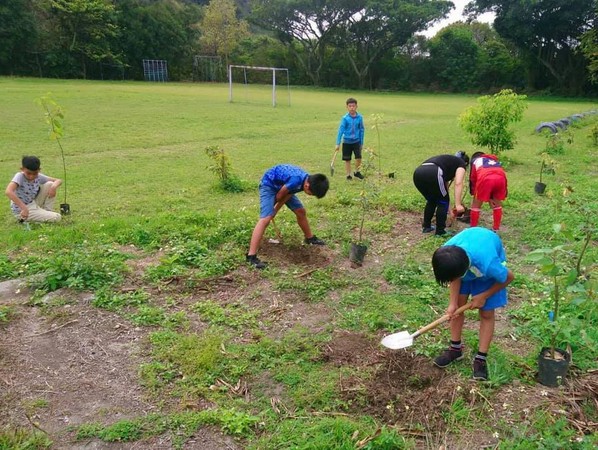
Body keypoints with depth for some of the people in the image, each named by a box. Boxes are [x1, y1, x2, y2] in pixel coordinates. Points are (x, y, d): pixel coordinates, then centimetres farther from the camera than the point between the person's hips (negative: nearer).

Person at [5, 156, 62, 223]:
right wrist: (24, 208, -45)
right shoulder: (20, 176, -22)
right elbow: (8, 192, -39)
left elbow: (58, 181, 2)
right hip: (21, 210, -7)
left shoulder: (39, 177, -4)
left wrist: (54, 186, -22)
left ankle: (47, 212, 2)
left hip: (34, 204, 7)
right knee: (57, 217, -18)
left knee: (50, 184, -5)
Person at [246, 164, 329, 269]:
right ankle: (251, 256, -28)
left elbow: (288, 195, -5)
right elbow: (279, 196, -22)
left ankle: (310, 237, 35)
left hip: (282, 186, 9)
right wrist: (275, 209, -2)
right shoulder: (296, 180, -38)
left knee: (301, 211, 11)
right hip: (269, 185, -9)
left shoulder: (306, 180, -11)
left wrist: (275, 209, -8)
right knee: (266, 218, -23)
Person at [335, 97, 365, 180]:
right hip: (347, 142, -1)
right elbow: (341, 130, -8)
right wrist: (338, 144, -11)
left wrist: (361, 143, 7)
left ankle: (357, 172, 15)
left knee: (358, 157, -10)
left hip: (356, 141, 1)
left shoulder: (360, 117, -4)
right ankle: (348, 175, 22)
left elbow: (362, 130, 4)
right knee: (347, 159, 6)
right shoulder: (345, 118, -9)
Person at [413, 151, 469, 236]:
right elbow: (458, 183, 2)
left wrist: (447, 210, 53)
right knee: (443, 202, 16)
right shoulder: (461, 164, 23)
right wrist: (458, 204, -4)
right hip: (432, 174, -7)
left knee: (431, 200, 29)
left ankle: (426, 226, 34)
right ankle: (440, 231, 20)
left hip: (418, 174, 7)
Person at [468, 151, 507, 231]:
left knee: (476, 205, 16)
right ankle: (496, 229, 29)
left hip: (485, 178, -3)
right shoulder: (494, 159, 44)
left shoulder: (475, 161, 35)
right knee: (497, 204, 26)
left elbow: (473, 179, 27)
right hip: (501, 177, 3)